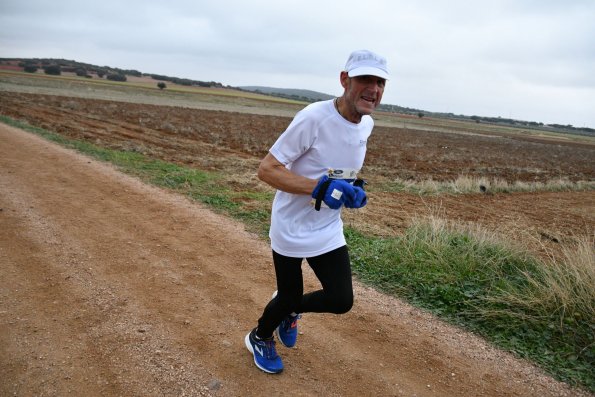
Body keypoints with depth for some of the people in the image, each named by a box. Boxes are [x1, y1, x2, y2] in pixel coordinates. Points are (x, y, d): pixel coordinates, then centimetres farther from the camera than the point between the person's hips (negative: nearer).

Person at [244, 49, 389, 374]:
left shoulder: (367, 124, -1)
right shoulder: (314, 118, -25)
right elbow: (266, 169, -24)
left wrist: (353, 188, -3)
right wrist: (319, 187, -34)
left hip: (328, 231, 6)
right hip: (291, 229, -6)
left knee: (341, 300, 3)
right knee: (289, 297, 11)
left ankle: (289, 309, 36)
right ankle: (259, 338, 46)